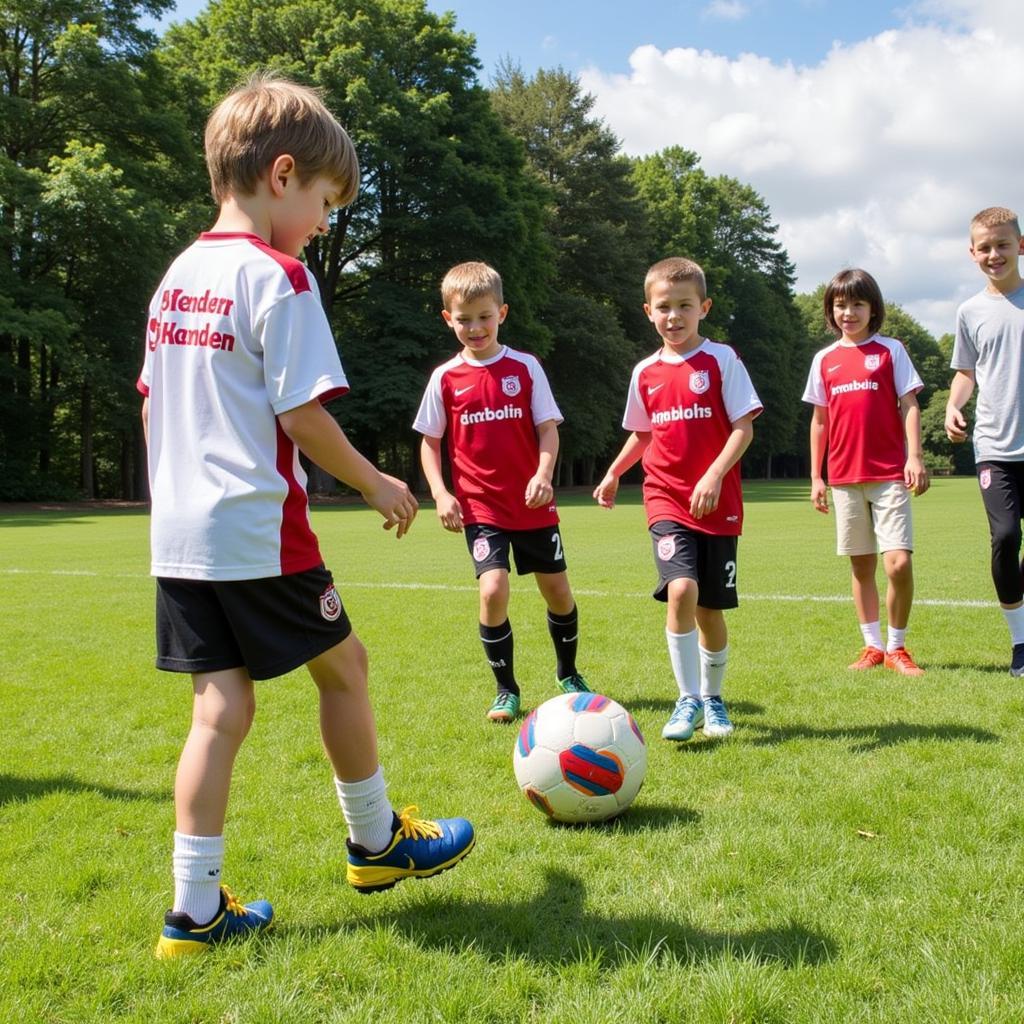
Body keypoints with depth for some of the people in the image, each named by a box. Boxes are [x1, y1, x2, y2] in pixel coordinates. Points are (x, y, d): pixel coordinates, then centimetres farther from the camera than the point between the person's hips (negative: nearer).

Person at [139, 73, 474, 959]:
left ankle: (195, 911, 10)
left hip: (178, 535, 7)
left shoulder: (178, 276, 12)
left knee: (221, 705, 9)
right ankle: (376, 842, 29)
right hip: (259, 533, -7)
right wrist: (374, 483, -2)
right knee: (344, 667, 12)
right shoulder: (278, 278, -12)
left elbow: (154, 404, 16)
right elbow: (303, 414, -15)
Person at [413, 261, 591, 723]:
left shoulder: (525, 367, 0)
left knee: (557, 590, 9)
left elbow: (548, 429, -1)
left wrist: (543, 475, -19)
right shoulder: (445, 378, 1)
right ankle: (506, 690, 2)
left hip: (534, 506, 1)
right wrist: (440, 493, -6)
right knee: (493, 591, -17)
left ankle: (568, 674, 35)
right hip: (480, 508, -1)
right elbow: (429, 441, 7)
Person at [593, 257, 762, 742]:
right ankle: (688, 700, -8)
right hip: (666, 501, 1)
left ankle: (712, 698, 27)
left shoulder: (721, 360, -3)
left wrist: (715, 474, -20)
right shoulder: (645, 372, 8)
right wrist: (614, 472, 11)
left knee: (711, 607, 6)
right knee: (681, 590, -20)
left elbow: (743, 427, -7)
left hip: (717, 504, -1)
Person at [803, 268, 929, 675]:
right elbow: (819, 420, 13)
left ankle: (897, 647, 6)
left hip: (889, 474, -3)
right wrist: (816, 477, 10)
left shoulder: (891, 350, 3)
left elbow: (909, 406, 0)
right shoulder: (825, 359, 10)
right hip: (844, 477, 3)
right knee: (861, 565, 8)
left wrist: (914, 457, -12)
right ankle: (872, 645, 18)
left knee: (898, 562, -11)